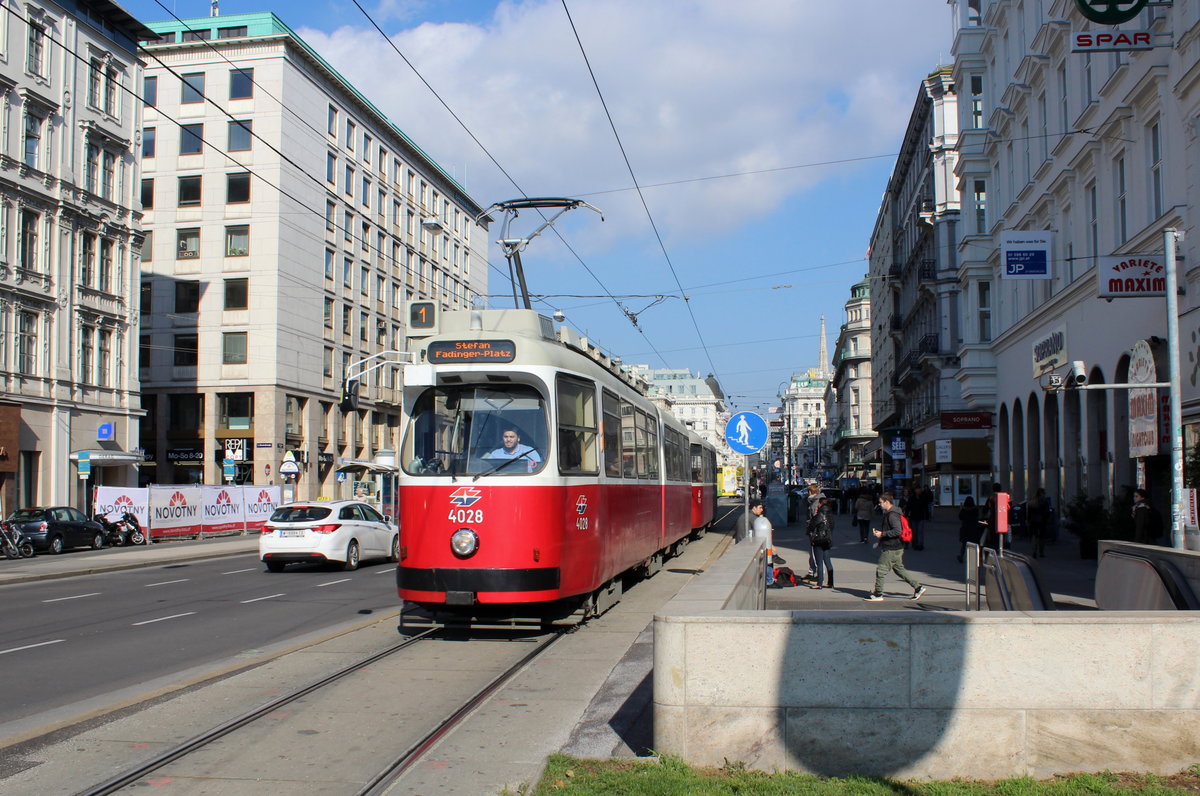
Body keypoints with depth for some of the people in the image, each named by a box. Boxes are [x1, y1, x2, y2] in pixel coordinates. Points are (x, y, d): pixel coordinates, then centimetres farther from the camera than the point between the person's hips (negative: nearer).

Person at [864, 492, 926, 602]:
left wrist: (882, 534, -23)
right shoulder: (889, 513, 14)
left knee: (881, 570, -3)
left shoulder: (892, 515, -19)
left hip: (891, 549, -10)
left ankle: (877, 594, 5)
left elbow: (897, 531, -27)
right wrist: (880, 532, 15)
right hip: (896, 548, 10)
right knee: (899, 569, 15)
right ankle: (918, 587, 16)